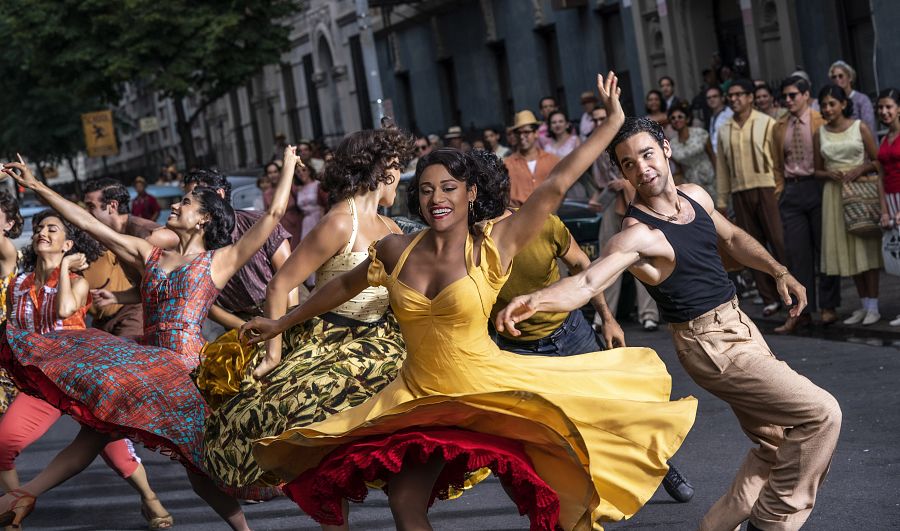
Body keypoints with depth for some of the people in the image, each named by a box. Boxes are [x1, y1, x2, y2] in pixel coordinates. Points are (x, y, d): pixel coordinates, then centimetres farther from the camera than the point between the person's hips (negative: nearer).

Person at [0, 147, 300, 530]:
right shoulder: (150, 256, 19)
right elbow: (87, 223, 16)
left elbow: (273, 214, 3)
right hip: (143, 360, 6)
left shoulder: (220, 260, 7)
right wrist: (37, 187, 13)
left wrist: (289, 165, 11)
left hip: (184, 365, -6)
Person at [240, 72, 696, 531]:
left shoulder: (493, 244, -11)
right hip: (418, 398, 4)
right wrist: (281, 323, 26)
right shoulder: (395, 251, 0)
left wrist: (613, 122, -15)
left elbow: (556, 185, -14)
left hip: (488, 391, -4)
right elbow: (343, 286, 17)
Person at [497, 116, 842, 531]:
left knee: (776, 443, 13)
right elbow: (586, 282, -36)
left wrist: (778, 271, 11)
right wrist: (534, 300, -54)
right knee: (821, 413, -11)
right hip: (712, 345, -8)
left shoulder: (695, 196, 3)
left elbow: (733, 239, 21)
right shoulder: (637, 234, -21)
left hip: (740, 326, 8)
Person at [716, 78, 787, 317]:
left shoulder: (766, 123, -1)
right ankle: (770, 299, 11)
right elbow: (721, 167, 13)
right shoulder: (724, 129, 12)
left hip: (766, 188, -4)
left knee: (779, 242, -7)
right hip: (740, 192, 4)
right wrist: (721, 201, 12)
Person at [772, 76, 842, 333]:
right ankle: (801, 311, 4)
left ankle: (828, 307, 13)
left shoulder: (821, 121, -3)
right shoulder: (779, 127, 9)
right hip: (791, 191, 4)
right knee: (797, 252, 2)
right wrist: (780, 189, 9)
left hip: (817, 187, -3)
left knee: (825, 248, 3)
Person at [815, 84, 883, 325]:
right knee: (844, 249, 4)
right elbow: (817, 170, 13)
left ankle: (873, 307, 0)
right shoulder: (820, 134, 7)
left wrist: (859, 170, -17)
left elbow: (877, 160, 0)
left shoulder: (860, 127, -1)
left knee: (866, 246, -3)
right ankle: (864, 305, 13)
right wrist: (830, 174, -7)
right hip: (834, 193, 3)